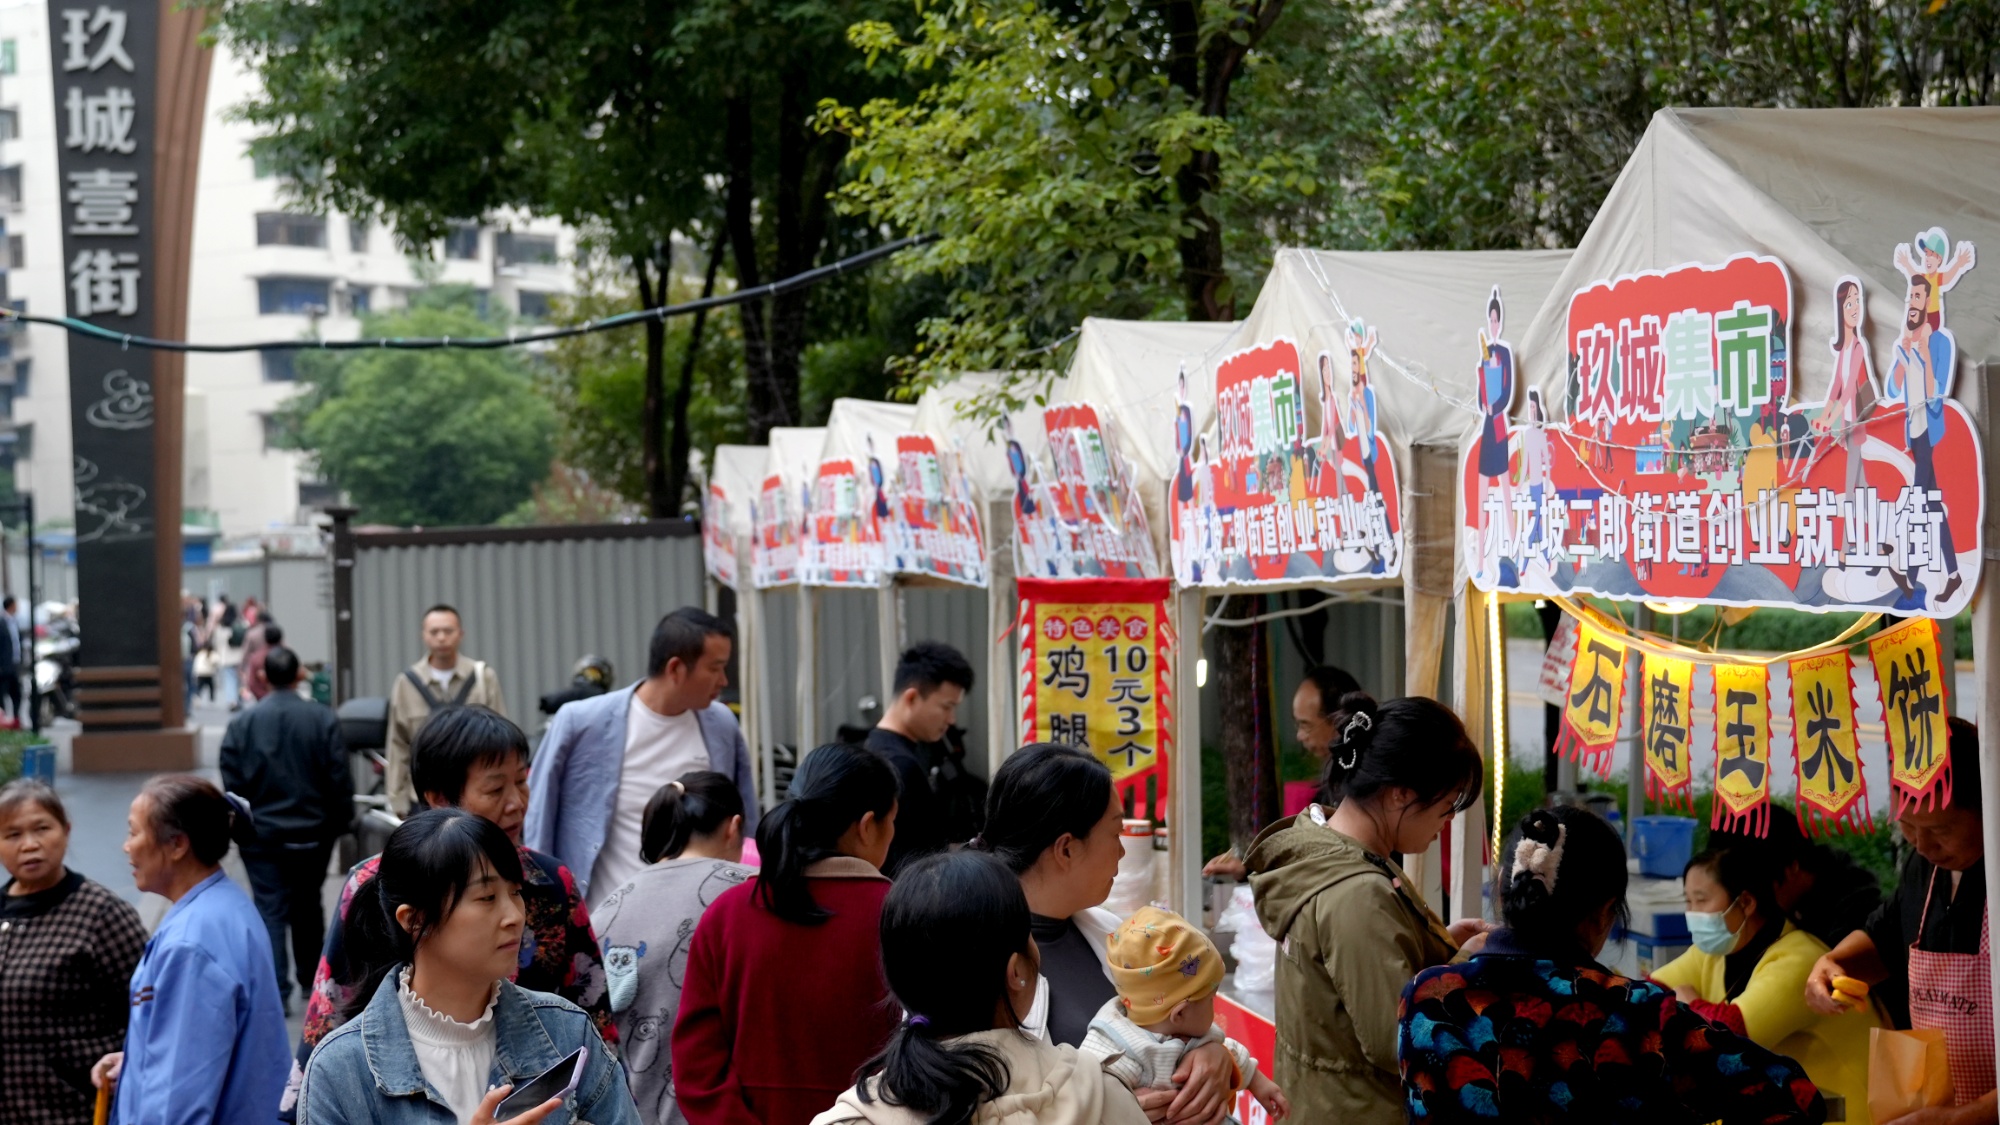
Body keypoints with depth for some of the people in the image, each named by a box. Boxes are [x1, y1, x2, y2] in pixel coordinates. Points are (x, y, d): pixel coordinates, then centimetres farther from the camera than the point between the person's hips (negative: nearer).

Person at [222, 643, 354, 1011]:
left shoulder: (242, 723, -6)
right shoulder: (323, 719, -8)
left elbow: (232, 784, -2)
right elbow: (339, 778, -7)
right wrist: (341, 822, 5)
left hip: (262, 834, -1)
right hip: (312, 833, 1)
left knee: (270, 911, 1)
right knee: (308, 906, 17)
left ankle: (276, 991, -6)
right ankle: (310, 979, 29)